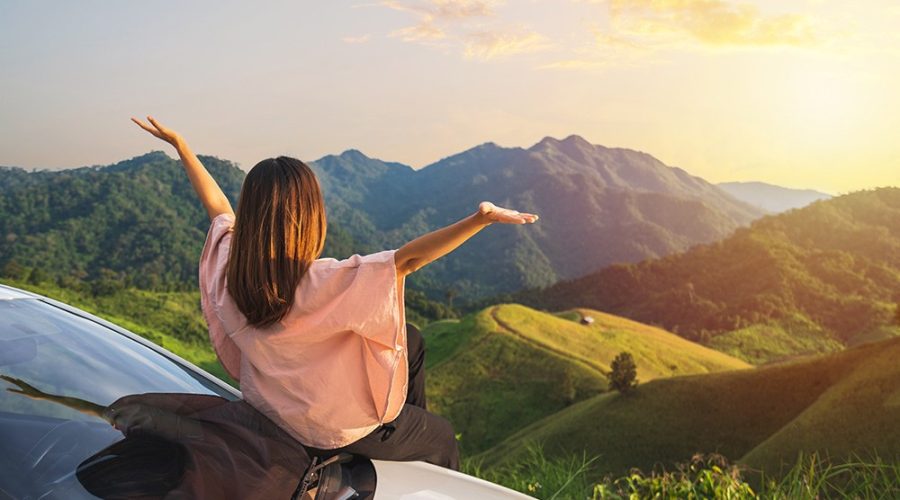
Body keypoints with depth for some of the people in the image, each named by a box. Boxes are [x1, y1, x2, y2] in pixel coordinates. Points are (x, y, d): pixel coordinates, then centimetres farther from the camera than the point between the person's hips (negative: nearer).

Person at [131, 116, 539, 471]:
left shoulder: (229, 269, -16)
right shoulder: (322, 284, -36)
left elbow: (217, 203, 1)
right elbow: (408, 259, -43)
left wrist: (178, 142, 12)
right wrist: (481, 218, -47)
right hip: (338, 435, -7)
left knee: (411, 341, 22)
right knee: (443, 438, 20)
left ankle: (408, 423, 43)